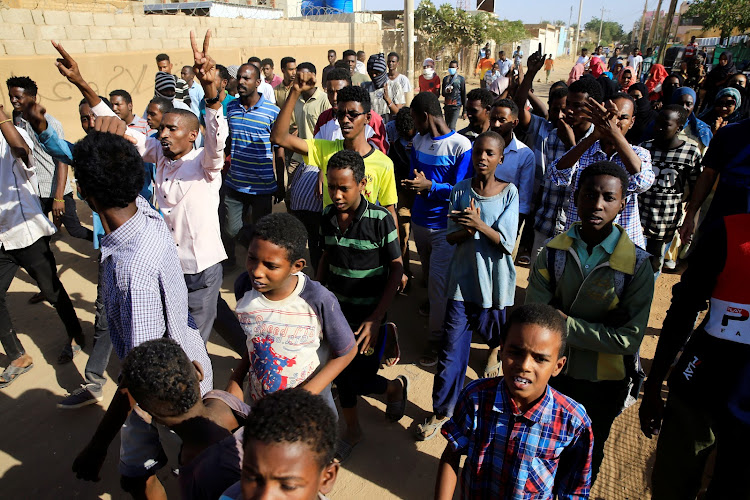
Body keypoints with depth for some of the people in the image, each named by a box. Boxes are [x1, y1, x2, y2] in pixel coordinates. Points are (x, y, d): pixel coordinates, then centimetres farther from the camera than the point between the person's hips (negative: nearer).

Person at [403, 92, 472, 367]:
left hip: (445, 224, -6)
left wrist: (430, 186, -28)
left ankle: (436, 338, 6)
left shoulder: (461, 146, -16)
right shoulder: (418, 140, 3)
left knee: (439, 279, -7)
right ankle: (432, 301, 50)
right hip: (420, 219, 6)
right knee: (427, 272, 23)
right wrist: (415, 184, -13)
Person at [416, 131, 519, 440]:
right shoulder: (460, 190, 0)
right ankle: (441, 412, 17)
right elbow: (450, 236, -1)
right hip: (463, 279, 1)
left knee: (493, 332, 20)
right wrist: (467, 229, -21)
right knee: (451, 349, 2)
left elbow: (507, 242, -12)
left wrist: (478, 224, -27)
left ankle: (495, 348, 57)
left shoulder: (509, 192, -6)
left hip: (495, 280, -1)